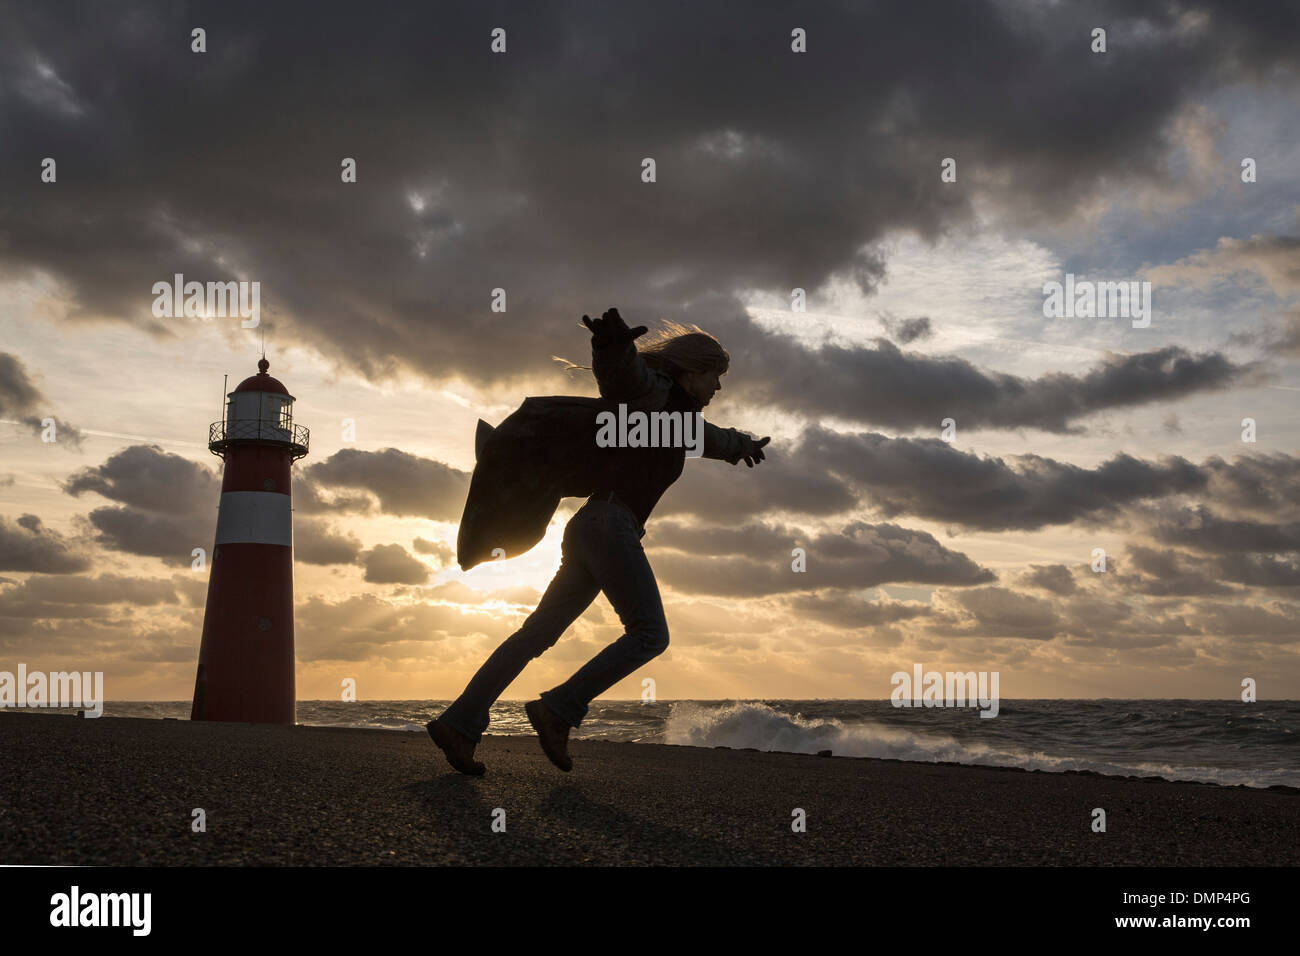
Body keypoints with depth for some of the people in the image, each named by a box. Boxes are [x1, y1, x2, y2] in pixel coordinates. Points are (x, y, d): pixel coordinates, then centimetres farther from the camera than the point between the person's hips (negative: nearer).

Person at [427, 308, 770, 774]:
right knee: (649, 634, -11)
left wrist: (743, 445, 65)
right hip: (610, 522, -9)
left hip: (588, 529, 9)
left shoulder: (679, 419, 26)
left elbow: (712, 439, 48)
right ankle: (558, 710, -15)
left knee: (538, 634, 3)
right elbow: (618, 370, -22)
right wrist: (614, 343, -44)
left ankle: (459, 722, -1)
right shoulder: (652, 391, 1)